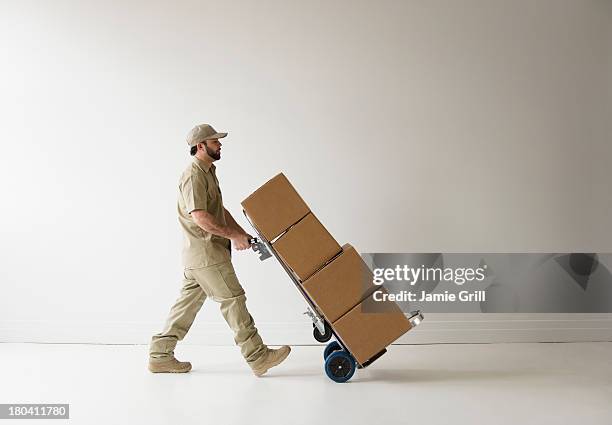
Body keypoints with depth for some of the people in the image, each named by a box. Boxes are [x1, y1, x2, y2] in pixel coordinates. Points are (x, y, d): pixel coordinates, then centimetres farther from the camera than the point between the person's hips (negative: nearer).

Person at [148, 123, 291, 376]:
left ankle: (160, 355, 20)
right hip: (206, 253, -10)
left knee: (189, 301, 13)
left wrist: (242, 234, 15)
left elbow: (220, 210, 22)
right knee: (233, 300, -5)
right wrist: (233, 235, -22)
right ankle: (258, 358, 2)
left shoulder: (208, 172, 18)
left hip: (197, 255, 10)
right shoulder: (194, 175, -15)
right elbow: (200, 217, -24)